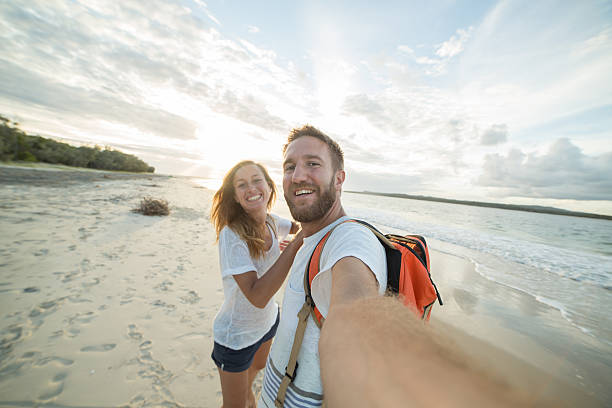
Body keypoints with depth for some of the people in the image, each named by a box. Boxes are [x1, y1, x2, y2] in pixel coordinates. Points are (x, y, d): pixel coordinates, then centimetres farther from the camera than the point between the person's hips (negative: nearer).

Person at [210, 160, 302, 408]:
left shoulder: (271, 222, -12)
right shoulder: (231, 234, -31)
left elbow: (299, 227, 9)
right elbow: (257, 296, -36)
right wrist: (295, 245, -38)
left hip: (268, 320, 7)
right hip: (236, 335, -6)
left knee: (258, 366, 37)